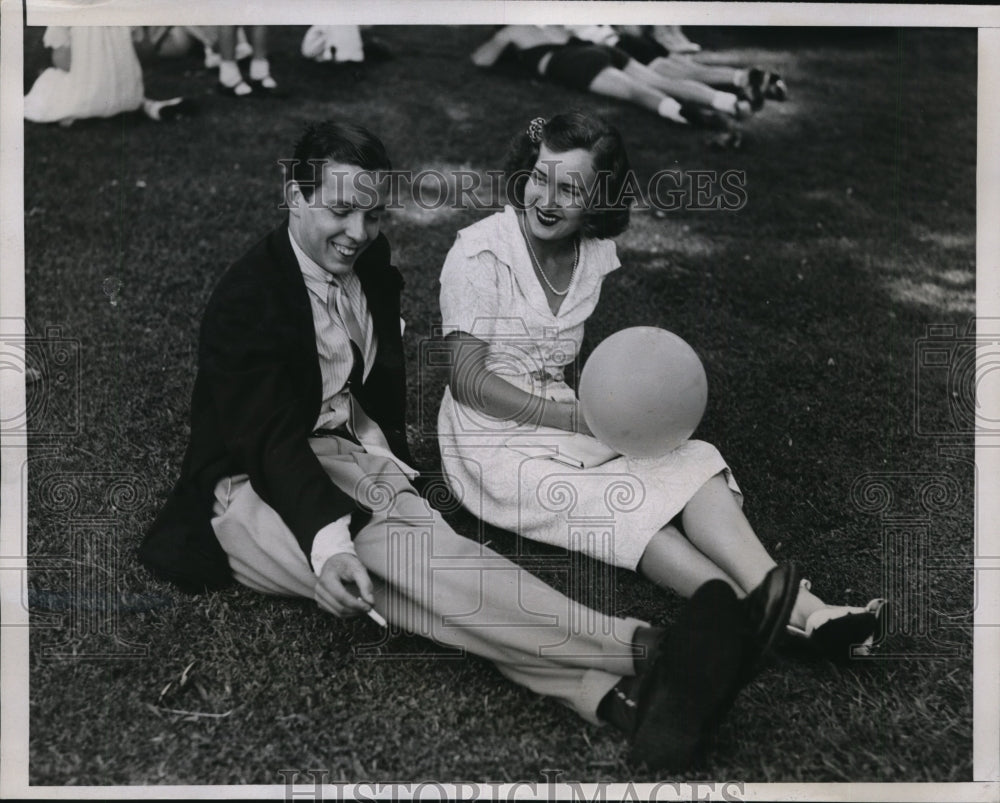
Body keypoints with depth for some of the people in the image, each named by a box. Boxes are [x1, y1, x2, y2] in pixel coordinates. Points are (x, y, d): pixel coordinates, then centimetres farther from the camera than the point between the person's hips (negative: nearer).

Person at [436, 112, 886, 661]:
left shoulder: (595, 255, 5)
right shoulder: (479, 253, -14)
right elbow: (469, 380, -15)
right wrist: (578, 421, -19)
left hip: (564, 416, 6)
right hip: (492, 436, -5)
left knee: (691, 463, -19)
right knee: (624, 503, -28)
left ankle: (800, 607, -34)